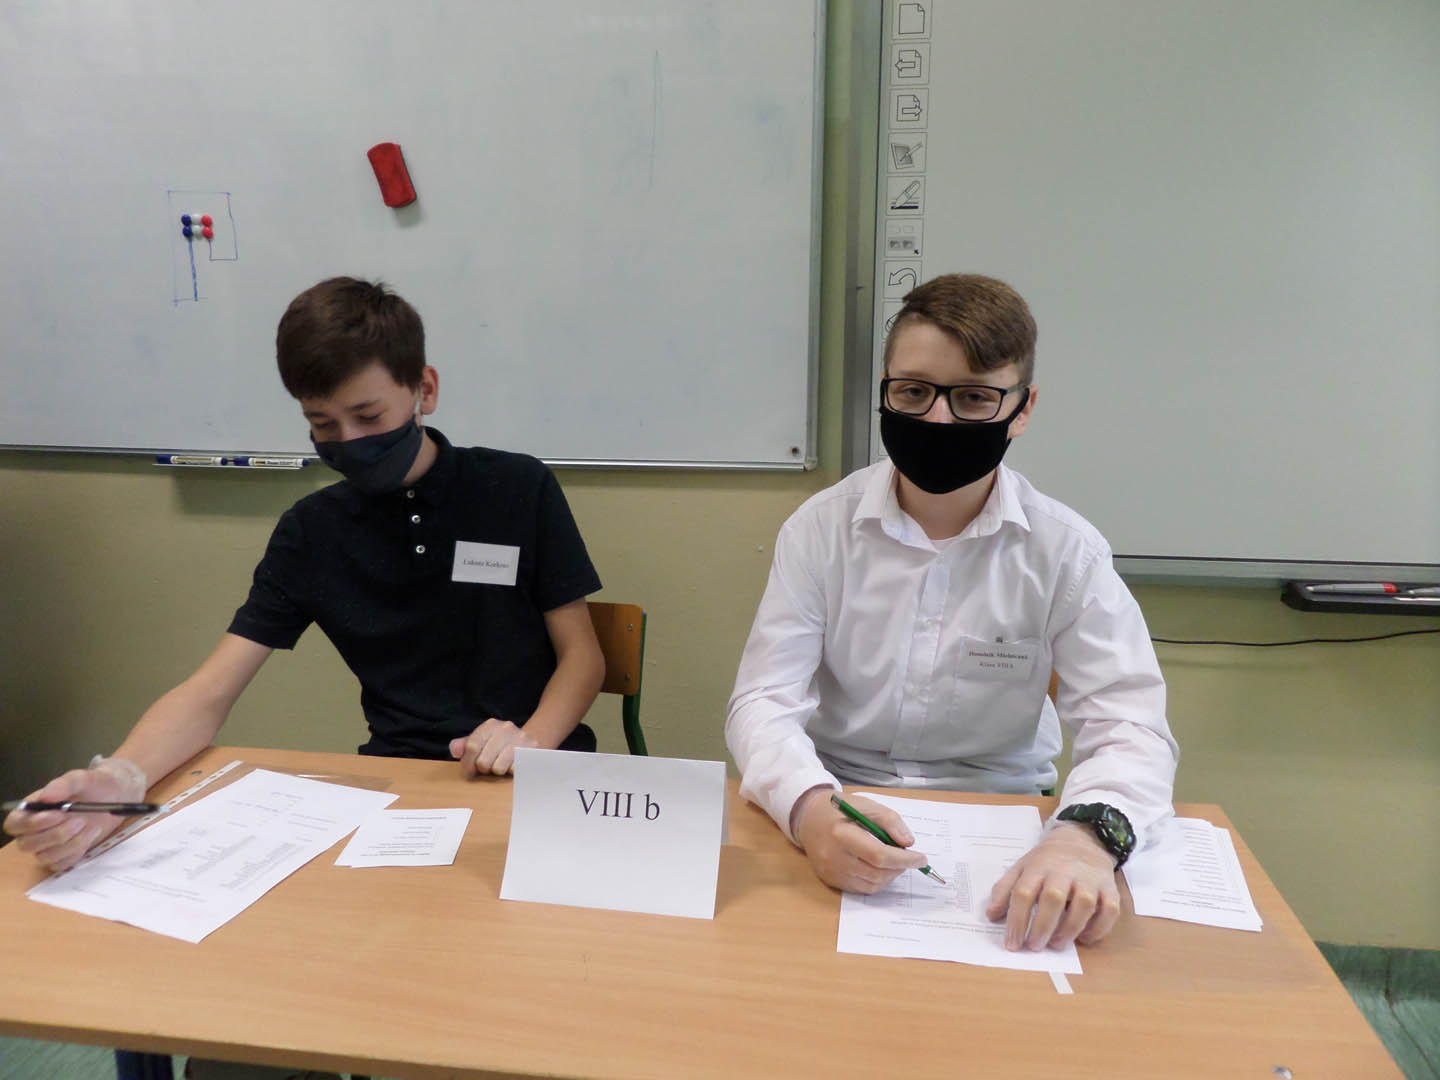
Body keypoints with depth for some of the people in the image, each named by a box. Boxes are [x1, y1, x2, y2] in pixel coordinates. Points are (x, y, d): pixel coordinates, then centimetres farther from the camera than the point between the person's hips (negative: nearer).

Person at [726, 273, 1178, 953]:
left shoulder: (1067, 552, -5)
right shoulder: (820, 530, -5)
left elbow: (1130, 726, -11)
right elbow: (763, 702, -11)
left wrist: (1088, 833, -34)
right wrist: (810, 806, -34)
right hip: (843, 817, -1)